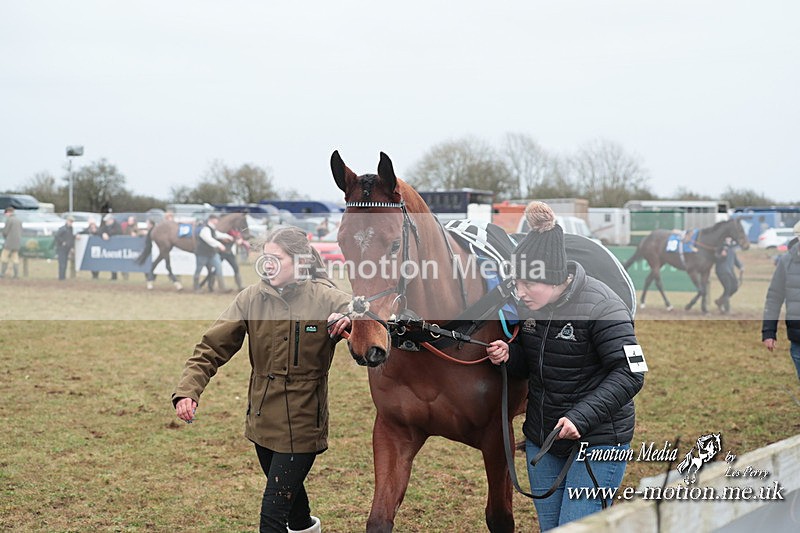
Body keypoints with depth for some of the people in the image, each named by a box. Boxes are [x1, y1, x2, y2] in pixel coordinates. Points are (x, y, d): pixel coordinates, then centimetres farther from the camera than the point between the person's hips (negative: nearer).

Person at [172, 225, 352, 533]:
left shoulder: (326, 299, -12)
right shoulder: (252, 298, -5)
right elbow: (212, 348, -7)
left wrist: (351, 321, -37)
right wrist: (188, 390, -22)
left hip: (302, 424, -4)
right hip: (263, 422, 5)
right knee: (287, 492, 27)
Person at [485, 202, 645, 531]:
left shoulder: (601, 307, -22)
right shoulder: (529, 305, 0)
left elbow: (629, 374, -24)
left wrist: (582, 417, -32)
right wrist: (508, 355, -9)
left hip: (598, 440, -7)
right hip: (542, 439, 7)